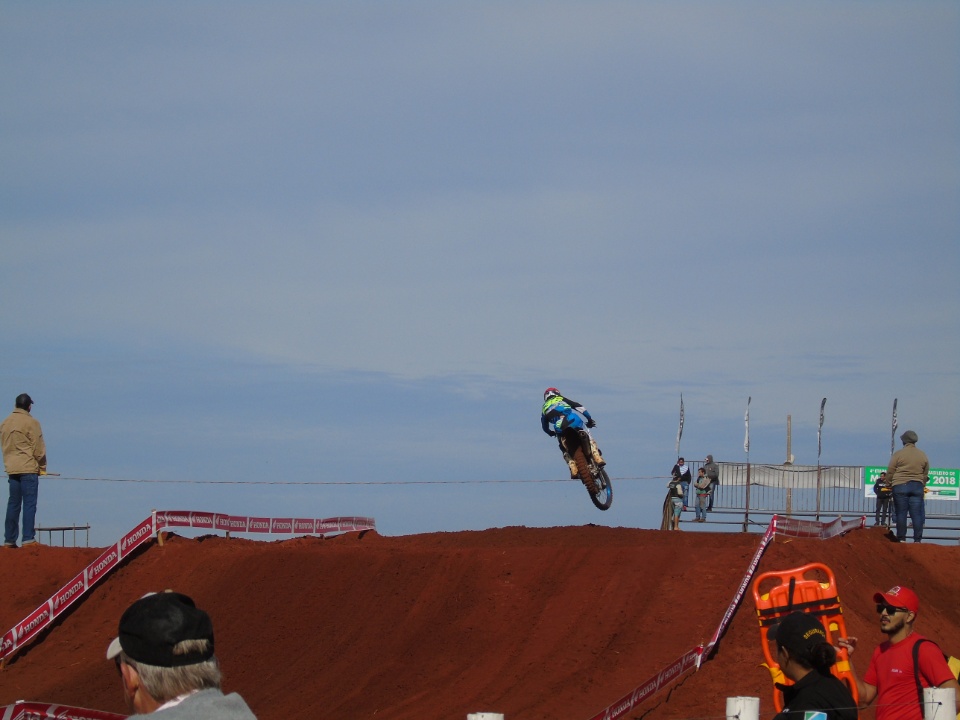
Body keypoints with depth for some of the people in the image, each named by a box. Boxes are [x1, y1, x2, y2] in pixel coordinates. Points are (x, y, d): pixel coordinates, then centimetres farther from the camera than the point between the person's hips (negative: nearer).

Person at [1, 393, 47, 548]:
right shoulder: (31, 422, -8)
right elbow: (38, 448, -8)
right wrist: (42, 467, 2)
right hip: (28, 468, -6)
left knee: (13, 504, 10)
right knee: (29, 503, -5)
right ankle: (28, 538, -11)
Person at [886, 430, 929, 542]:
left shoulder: (898, 454, -5)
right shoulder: (922, 455, 6)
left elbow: (890, 472, -2)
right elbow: (926, 474, 12)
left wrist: (890, 483, 14)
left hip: (900, 486, -3)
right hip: (917, 486, 3)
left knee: (901, 513, 2)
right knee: (917, 514, 3)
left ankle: (901, 539, 1)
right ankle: (917, 539, 0)